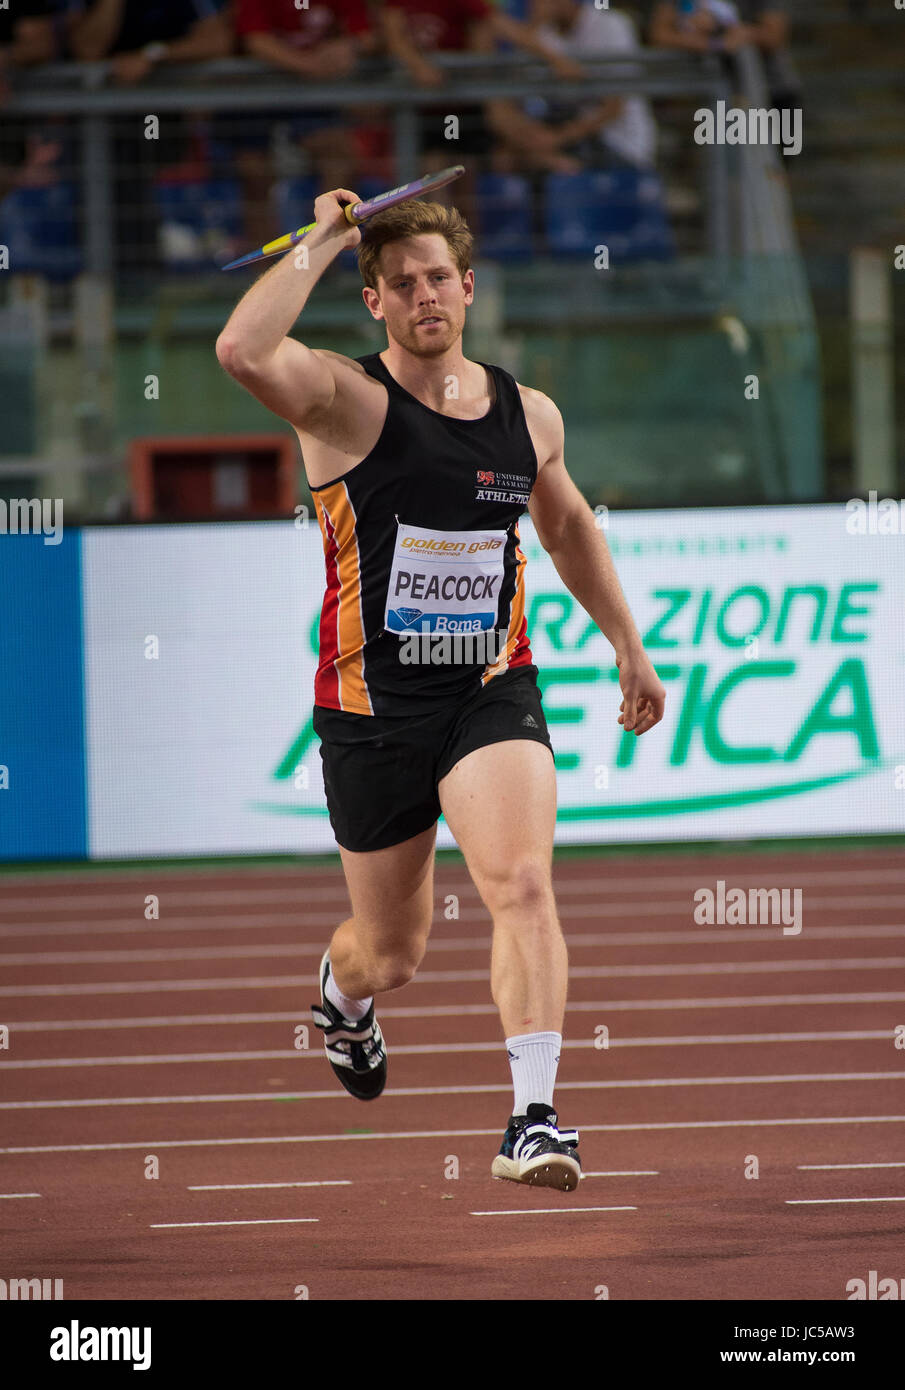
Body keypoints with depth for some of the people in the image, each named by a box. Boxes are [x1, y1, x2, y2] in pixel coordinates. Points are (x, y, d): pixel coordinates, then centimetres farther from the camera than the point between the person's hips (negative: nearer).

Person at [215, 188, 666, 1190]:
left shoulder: (529, 416, 6)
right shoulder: (348, 401, -9)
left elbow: (568, 525, 26)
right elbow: (243, 351, -31)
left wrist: (627, 646, 29)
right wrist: (319, 243, -20)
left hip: (493, 693, 2)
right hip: (372, 703, -2)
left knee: (524, 886, -23)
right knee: (392, 953, 12)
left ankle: (533, 1123, -27)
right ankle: (342, 993, 51)